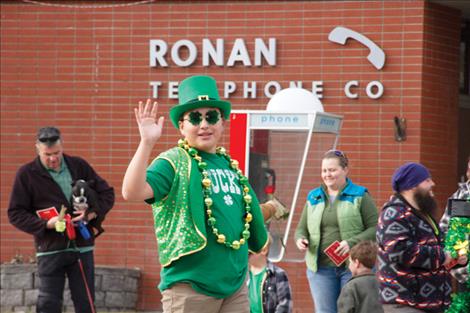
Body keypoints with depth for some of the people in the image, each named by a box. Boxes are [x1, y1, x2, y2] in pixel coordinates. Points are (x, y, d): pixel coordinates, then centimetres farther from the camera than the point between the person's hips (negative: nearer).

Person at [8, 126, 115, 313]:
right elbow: (15, 214, -1)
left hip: (82, 247, 2)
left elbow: (107, 193, 13)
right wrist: (46, 224, -15)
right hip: (50, 249, -2)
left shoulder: (79, 166, 8)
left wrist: (93, 213, -8)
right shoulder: (27, 174, 0)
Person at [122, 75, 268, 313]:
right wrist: (147, 142, -30)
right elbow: (132, 192, -24)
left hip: (236, 284, 7)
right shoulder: (172, 162, -7)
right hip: (190, 286, -7)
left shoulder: (229, 165, 13)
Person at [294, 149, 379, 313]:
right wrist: (300, 239, -6)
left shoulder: (360, 196, 2)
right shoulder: (313, 198, 14)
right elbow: (302, 229, 18)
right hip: (321, 268, 4)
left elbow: (375, 229, -5)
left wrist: (352, 243, -19)